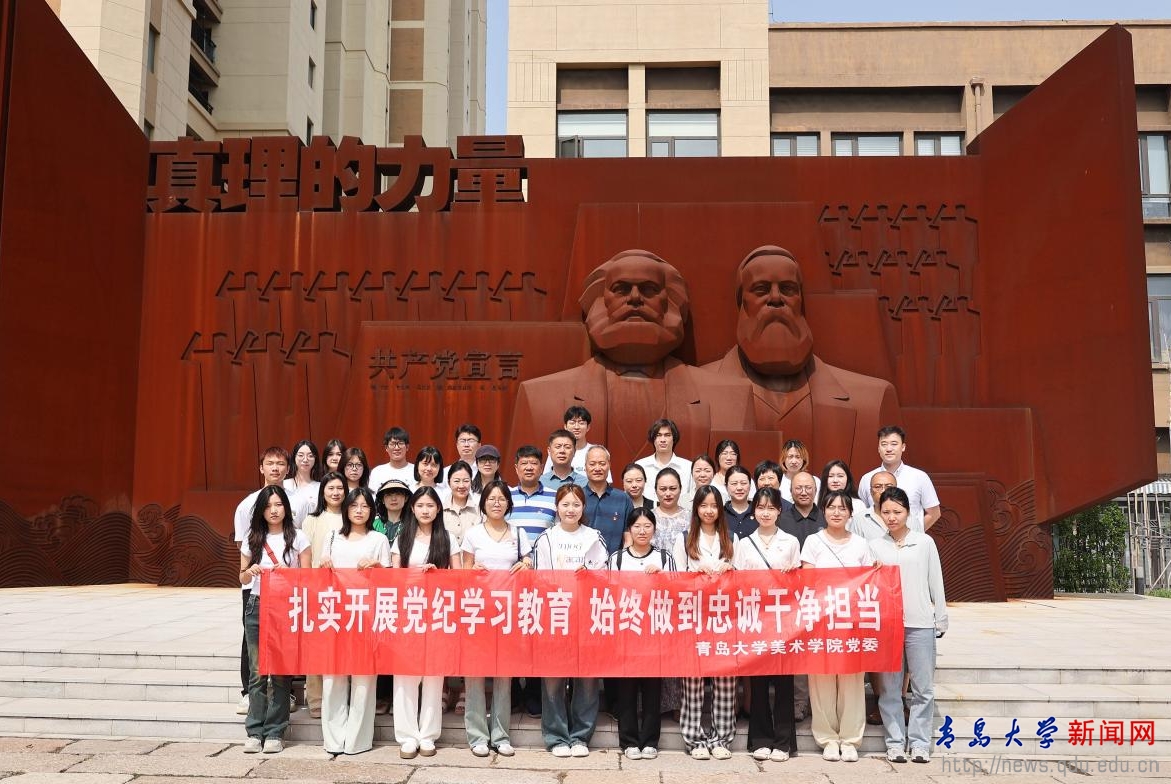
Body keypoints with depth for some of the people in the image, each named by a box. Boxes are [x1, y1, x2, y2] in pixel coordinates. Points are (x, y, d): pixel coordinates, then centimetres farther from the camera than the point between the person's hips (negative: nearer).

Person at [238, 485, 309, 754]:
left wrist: (287, 571, -15)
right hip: (257, 608, 2)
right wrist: (251, 571, -6)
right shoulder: (253, 540, 10)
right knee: (257, 671, 1)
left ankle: (275, 732, 5)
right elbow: (243, 578, 15)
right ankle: (254, 732, 7)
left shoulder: (298, 538, 3)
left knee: (280, 672, -1)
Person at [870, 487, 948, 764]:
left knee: (923, 688, 2)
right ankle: (895, 742, 12)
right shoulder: (875, 546, 7)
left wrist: (941, 619, 6)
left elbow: (936, 583, 7)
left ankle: (920, 743, 11)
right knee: (890, 688, 5)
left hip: (920, 624, -1)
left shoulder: (925, 542, 5)